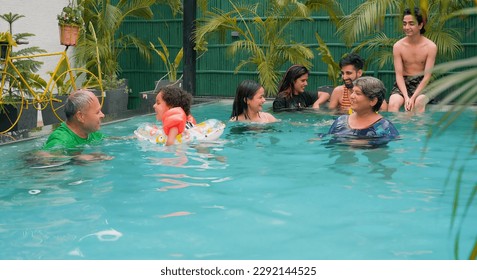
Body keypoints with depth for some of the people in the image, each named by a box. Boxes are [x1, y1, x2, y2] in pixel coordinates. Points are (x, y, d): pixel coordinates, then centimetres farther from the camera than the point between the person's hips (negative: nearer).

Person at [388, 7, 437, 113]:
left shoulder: (430, 46, -7)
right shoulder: (398, 46, -3)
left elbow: (427, 76, -9)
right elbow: (399, 75, -5)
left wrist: (413, 97, -22)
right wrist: (406, 97, -21)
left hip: (422, 83, -1)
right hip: (403, 82, 1)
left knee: (419, 103, -33)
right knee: (393, 104, -29)